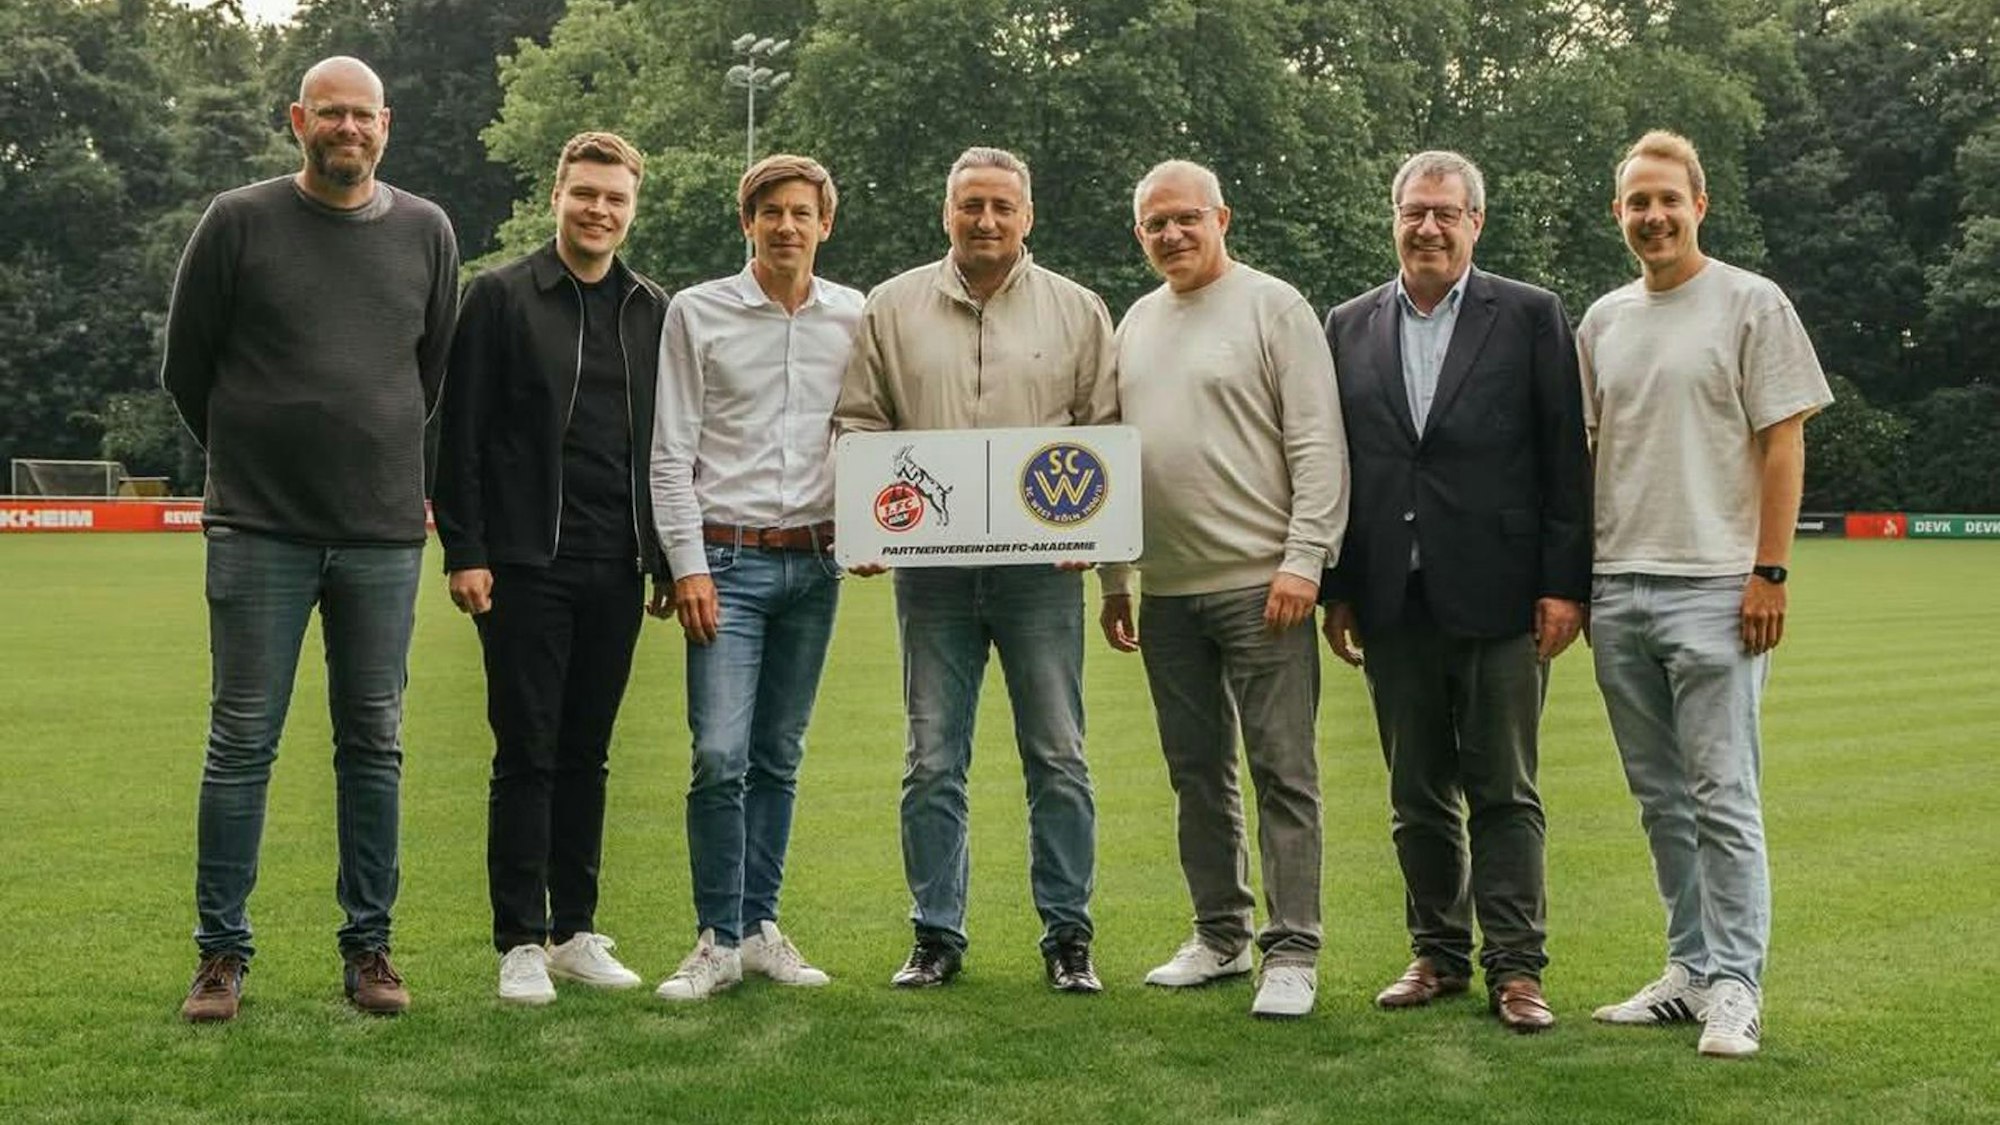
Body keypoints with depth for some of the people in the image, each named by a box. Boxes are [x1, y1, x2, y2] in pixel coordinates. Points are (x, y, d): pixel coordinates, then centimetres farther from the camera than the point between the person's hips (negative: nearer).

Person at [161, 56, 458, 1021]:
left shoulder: (426, 233, 6)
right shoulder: (239, 222, -1)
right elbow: (185, 364, 6)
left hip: (384, 534, 2)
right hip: (259, 531, -2)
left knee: (374, 746, 7)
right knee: (242, 743, 1)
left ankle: (369, 947, 16)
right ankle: (222, 951, 10)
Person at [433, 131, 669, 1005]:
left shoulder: (654, 312, 11)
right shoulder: (500, 297, -1)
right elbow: (459, 434, -4)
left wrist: (668, 559, 11)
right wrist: (463, 552, -10)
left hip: (616, 570, 4)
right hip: (526, 566, -4)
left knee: (587, 756, 10)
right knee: (526, 756, -1)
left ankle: (577, 931, 19)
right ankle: (521, 942, 7)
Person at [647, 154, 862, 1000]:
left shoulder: (854, 319, 7)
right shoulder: (698, 313, 1)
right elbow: (672, 453, -1)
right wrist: (687, 564, -7)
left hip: (814, 561, 3)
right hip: (728, 558, -3)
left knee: (779, 757, 8)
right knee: (720, 755, -10)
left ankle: (759, 925, 16)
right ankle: (718, 939, -1)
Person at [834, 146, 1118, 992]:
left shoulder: (1077, 311, 7)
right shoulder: (893, 309, 8)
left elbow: (1107, 434, 7)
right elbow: (858, 424, 8)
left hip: (1041, 567, 0)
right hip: (932, 567, 1)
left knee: (1058, 758, 3)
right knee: (933, 760, 5)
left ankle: (1067, 934, 13)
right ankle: (937, 934, 15)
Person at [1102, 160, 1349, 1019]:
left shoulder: (1272, 307, -3)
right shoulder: (1136, 323, 16)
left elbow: (1318, 446, -9)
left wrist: (1304, 560, -16)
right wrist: (1112, 578, 16)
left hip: (1260, 584, -6)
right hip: (1166, 591, 7)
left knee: (1283, 774, -4)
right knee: (1197, 774, 12)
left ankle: (1292, 952, 1)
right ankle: (1220, 934, 23)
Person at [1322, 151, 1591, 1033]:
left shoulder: (1530, 317, 2)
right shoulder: (1350, 328, 10)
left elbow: (1565, 459, -1)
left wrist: (1565, 584, -7)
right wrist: (1336, 589, 6)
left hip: (1496, 596, -3)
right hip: (1394, 600, 3)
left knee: (1504, 792, 1)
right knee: (1417, 794, 10)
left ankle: (1516, 968, 6)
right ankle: (1439, 953, 21)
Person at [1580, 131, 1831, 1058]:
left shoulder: (1751, 305, -1)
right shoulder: (1603, 321, 13)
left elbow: (1783, 443, -4)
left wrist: (1769, 572, -11)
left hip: (1713, 587, -5)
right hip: (1617, 588, 6)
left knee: (1723, 798, -7)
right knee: (1661, 799, 11)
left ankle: (1735, 988, -2)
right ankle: (1692, 970, 20)